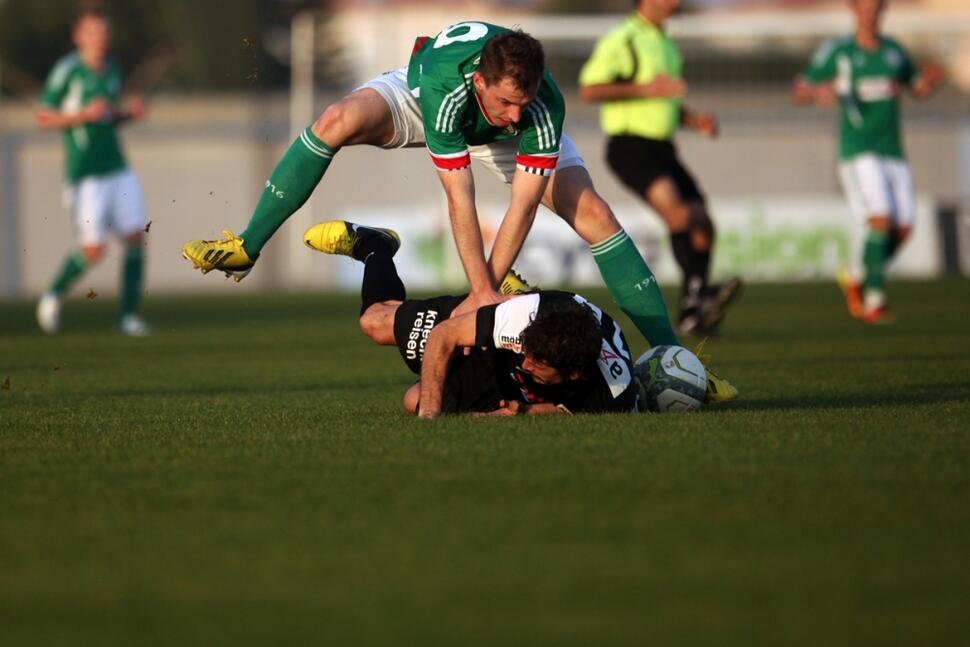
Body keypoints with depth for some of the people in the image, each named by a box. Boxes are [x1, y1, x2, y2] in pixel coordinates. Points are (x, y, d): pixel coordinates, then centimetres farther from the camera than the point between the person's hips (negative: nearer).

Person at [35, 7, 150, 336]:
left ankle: (129, 314, 4)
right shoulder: (67, 71, -8)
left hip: (117, 168, 6)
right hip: (85, 173, -6)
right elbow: (43, 117, -7)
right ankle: (53, 296, 17)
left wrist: (129, 112, 3)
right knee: (93, 250, -8)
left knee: (136, 237, -4)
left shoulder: (112, 70, 12)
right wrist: (84, 115, -18)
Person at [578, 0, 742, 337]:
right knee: (677, 210, -29)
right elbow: (588, 90, -16)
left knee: (702, 225, 1)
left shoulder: (666, 45, 21)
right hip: (630, 147, -9)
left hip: (662, 149, 9)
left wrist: (694, 120, 10)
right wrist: (645, 89, -19)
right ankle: (696, 289, -34)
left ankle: (692, 315, 9)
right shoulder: (621, 41, -7)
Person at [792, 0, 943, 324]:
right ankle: (874, 297, -11)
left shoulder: (894, 50, 12)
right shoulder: (836, 52, -1)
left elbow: (918, 88, 25)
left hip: (893, 152, 5)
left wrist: (930, 78, 1)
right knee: (881, 220, -21)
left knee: (903, 228, -1)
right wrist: (817, 91, -23)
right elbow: (799, 90, 0)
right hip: (858, 152, -5)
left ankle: (856, 276, 22)